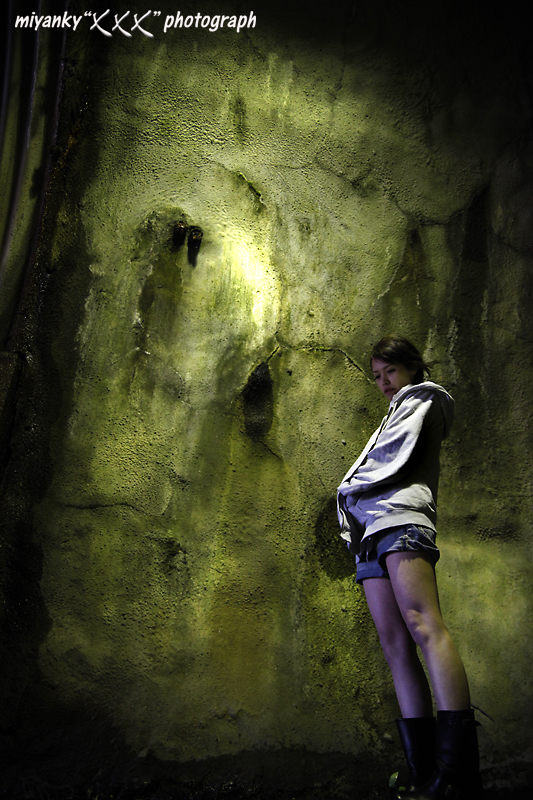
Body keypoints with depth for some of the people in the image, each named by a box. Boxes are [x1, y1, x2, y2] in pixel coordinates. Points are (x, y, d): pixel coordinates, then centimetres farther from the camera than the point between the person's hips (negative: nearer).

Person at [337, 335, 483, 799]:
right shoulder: (398, 413, 38)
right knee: (396, 646, -5)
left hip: (402, 517, -8)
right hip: (373, 530, 8)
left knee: (423, 625, -25)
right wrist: (353, 516, 12)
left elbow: (395, 456, -1)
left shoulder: (423, 397, 16)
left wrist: (351, 490, 8)